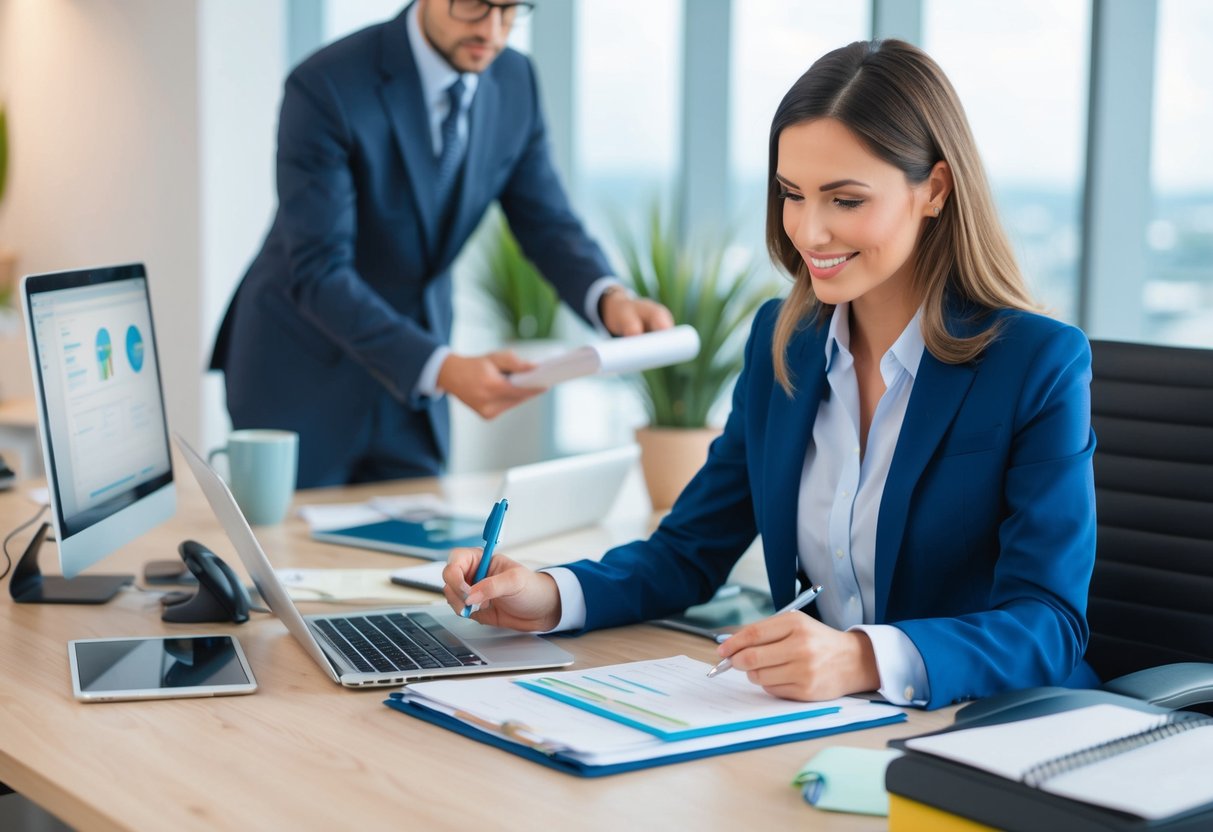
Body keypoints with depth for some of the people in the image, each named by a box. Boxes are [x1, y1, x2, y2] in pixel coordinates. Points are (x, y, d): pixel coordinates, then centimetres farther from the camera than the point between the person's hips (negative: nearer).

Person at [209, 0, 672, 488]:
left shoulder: (515, 83, -5)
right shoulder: (327, 87, -23)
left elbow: (547, 225, -2)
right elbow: (319, 274, -27)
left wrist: (609, 299, -25)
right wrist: (443, 370, -40)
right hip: (302, 377, -5)